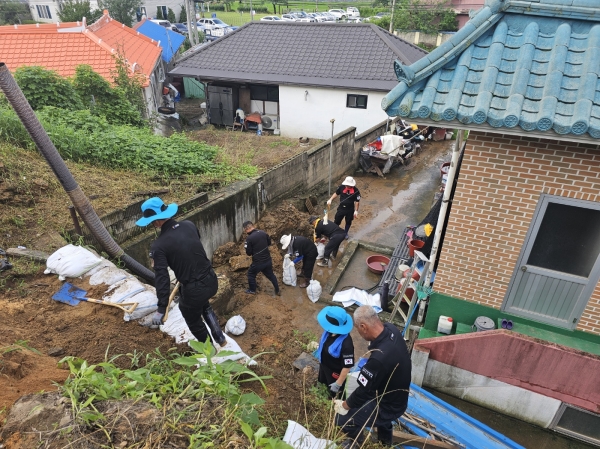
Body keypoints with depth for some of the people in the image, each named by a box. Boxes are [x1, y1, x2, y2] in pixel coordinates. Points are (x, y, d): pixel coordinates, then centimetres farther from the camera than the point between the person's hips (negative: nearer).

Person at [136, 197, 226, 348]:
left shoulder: (159, 246, -17)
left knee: (194, 321, 25)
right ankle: (219, 337, 40)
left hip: (194, 289, -5)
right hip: (211, 280, 6)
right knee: (204, 306, 38)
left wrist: (161, 309, -13)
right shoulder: (189, 225, -2)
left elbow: (162, 278, -19)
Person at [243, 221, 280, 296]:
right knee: (271, 275, 23)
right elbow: (269, 243, 13)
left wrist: (246, 246, 6)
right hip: (268, 260, 5)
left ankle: (252, 290, 35)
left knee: (251, 274, 21)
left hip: (258, 262, -5)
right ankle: (277, 291, 32)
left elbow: (249, 253, -11)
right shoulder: (263, 233, -3)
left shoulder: (249, 238, -19)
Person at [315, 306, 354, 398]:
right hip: (324, 366, 7)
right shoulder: (330, 331, -21)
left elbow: (347, 366, -32)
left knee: (334, 394, 23)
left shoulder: (346, 344, -43)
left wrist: (338, 384, -23)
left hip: (335, 374, -7)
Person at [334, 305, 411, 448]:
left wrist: (345, 405, -10)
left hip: (390, 406, -8)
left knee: (343, 418, -1)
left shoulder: (379, 358, -42)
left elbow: (364, 390, -24)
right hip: (397, 396, 8)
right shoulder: (391, 329, -17)